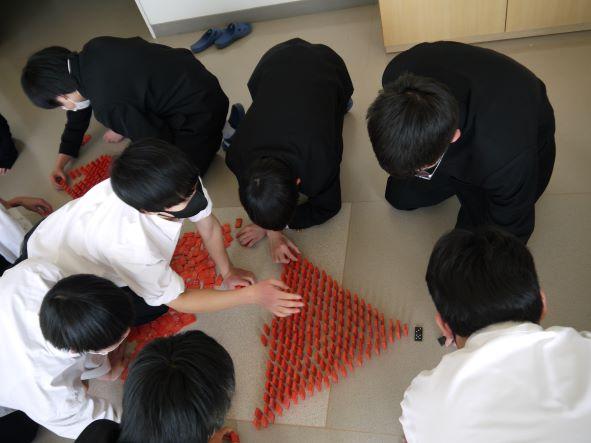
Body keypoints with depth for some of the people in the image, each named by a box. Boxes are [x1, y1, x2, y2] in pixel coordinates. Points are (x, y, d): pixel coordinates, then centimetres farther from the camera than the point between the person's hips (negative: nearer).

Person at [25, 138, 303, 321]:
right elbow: (178, 300, -27)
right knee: (152, 306, -10)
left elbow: (208, 225, -11)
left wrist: (227, 272, -1)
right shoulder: (130, 247, -44)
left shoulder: (180, 183, -32)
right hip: (57, 270, -5)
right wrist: (253, 295, -30)